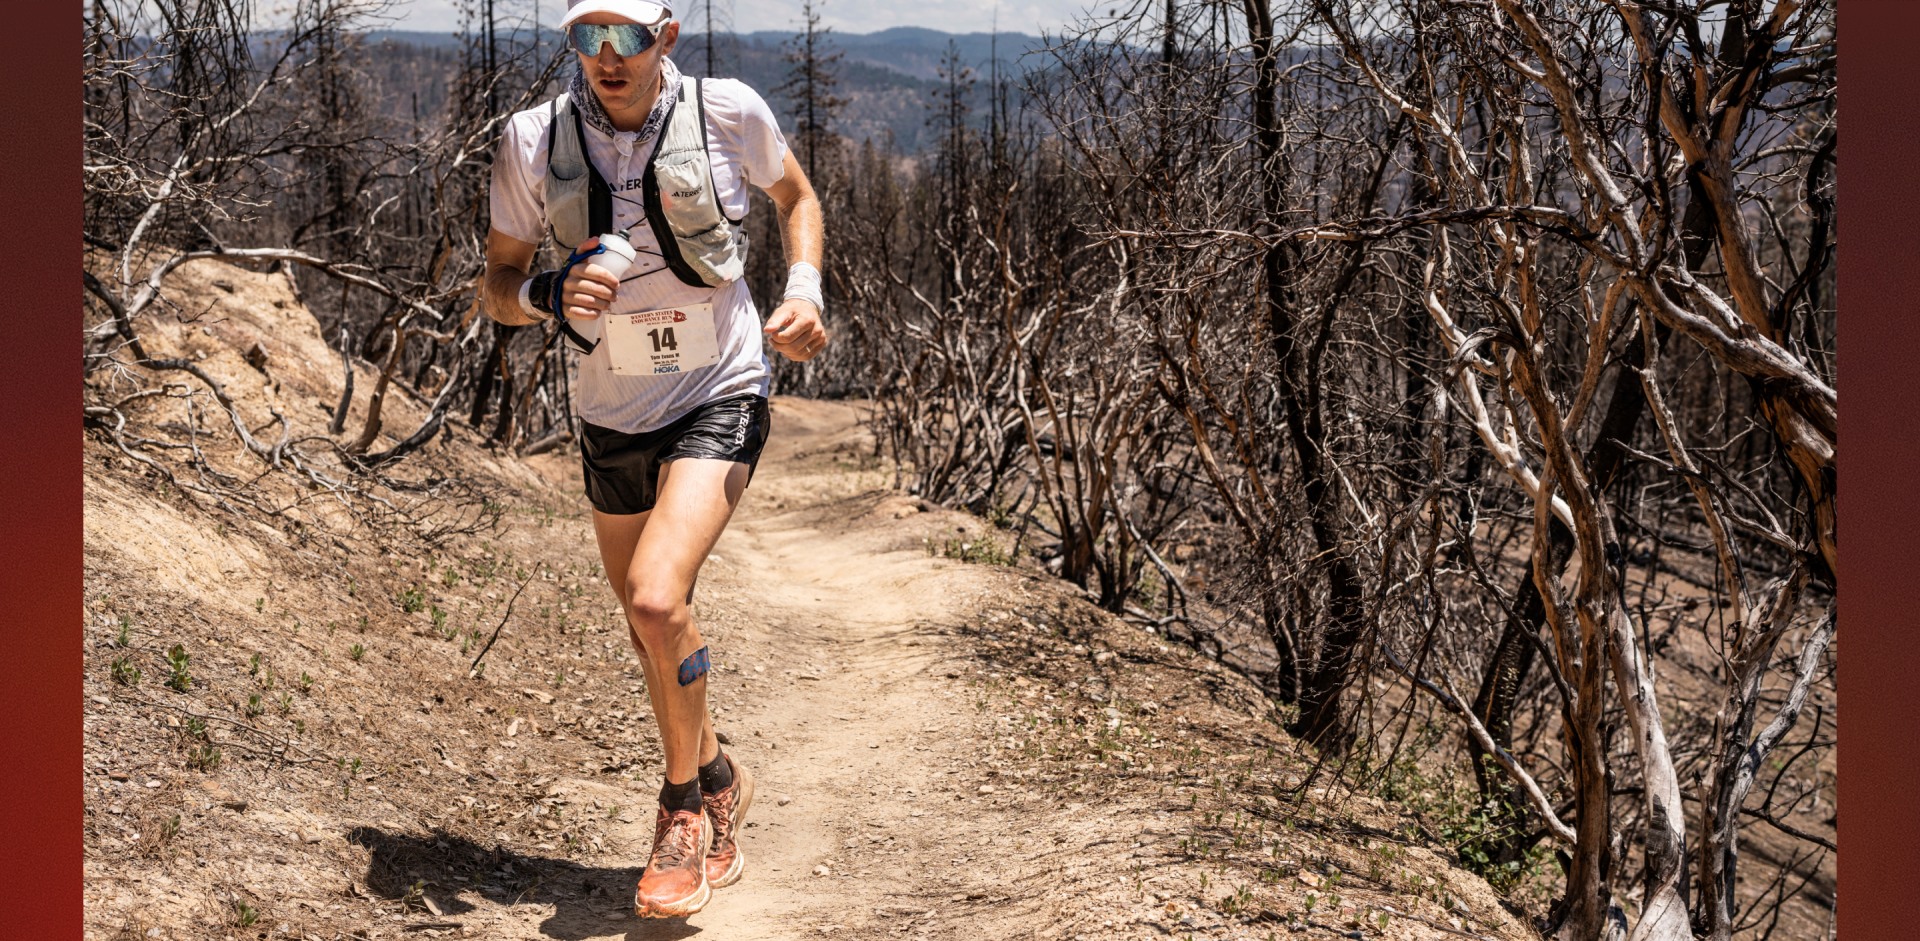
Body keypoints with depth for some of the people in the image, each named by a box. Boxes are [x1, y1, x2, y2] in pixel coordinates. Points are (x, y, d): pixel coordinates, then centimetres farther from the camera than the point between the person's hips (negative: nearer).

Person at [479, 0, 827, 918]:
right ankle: (719, 784, 42)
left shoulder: (727, 113, -11)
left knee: (655, 598, -23)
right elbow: (498, 284, 1)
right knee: (653, 632, 15)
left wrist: (804, 291, -7)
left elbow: (797, 196, 10)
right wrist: (550, 295, -22)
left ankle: (684, 800, 2)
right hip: (611, 416, 4)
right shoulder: (534, 141, -9)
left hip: (719, 400, -3)